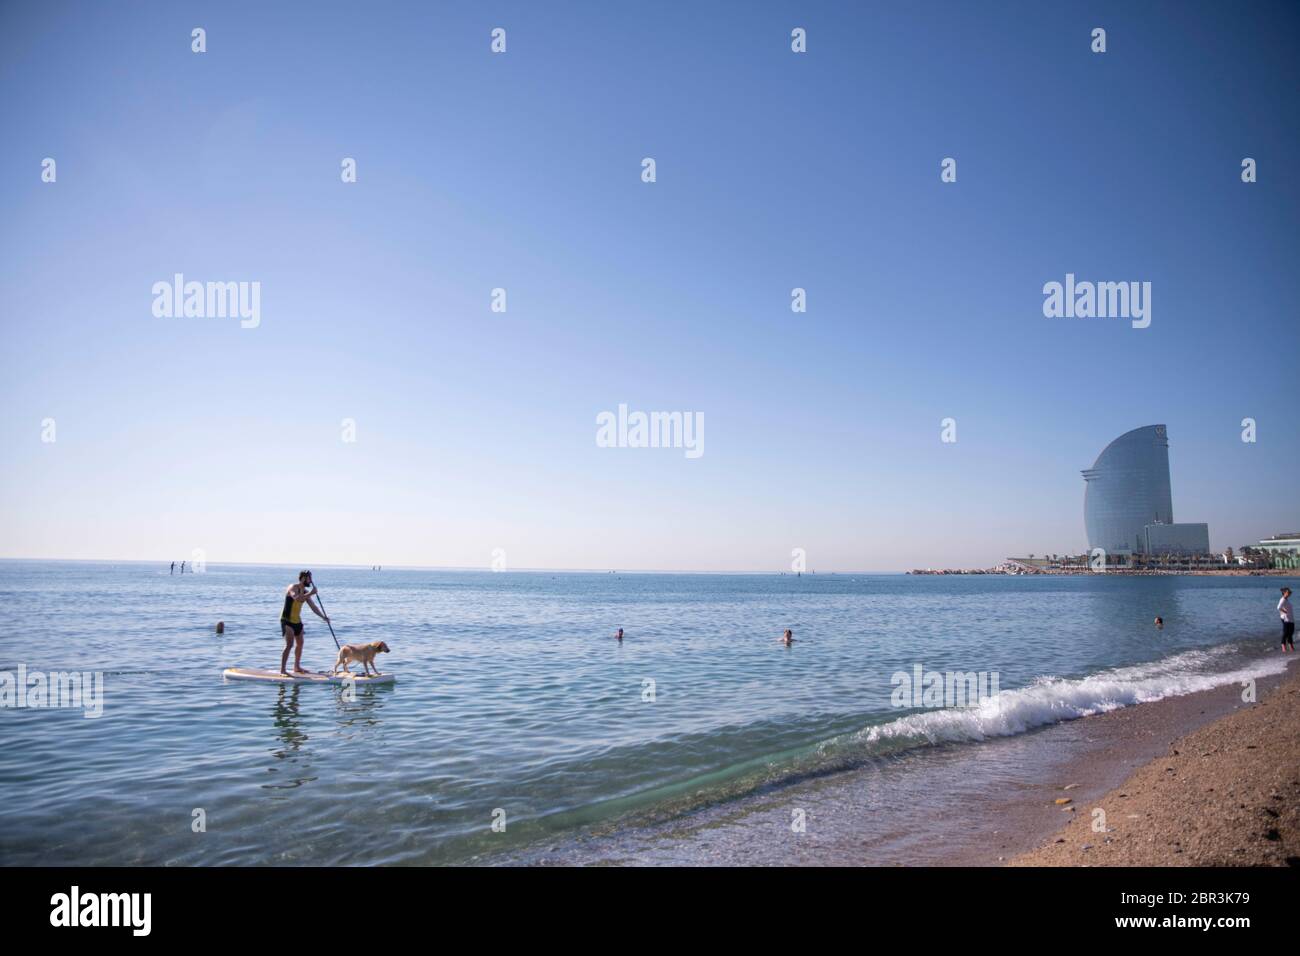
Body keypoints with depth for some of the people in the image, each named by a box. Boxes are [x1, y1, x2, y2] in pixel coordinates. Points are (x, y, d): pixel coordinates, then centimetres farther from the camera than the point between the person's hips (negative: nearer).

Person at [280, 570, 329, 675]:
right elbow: (297, 598, -38)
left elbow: (313, 606, 9)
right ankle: (283, 670, -15)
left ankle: (297, 667, 28)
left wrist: (322, 617, 0)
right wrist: (310, 593, -33)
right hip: (287, 620, -9)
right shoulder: (293, 588, -15)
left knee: (300, 643, 15)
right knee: (289, 645, -16)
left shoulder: (306, 592, 8)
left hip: (297, 621, 9)